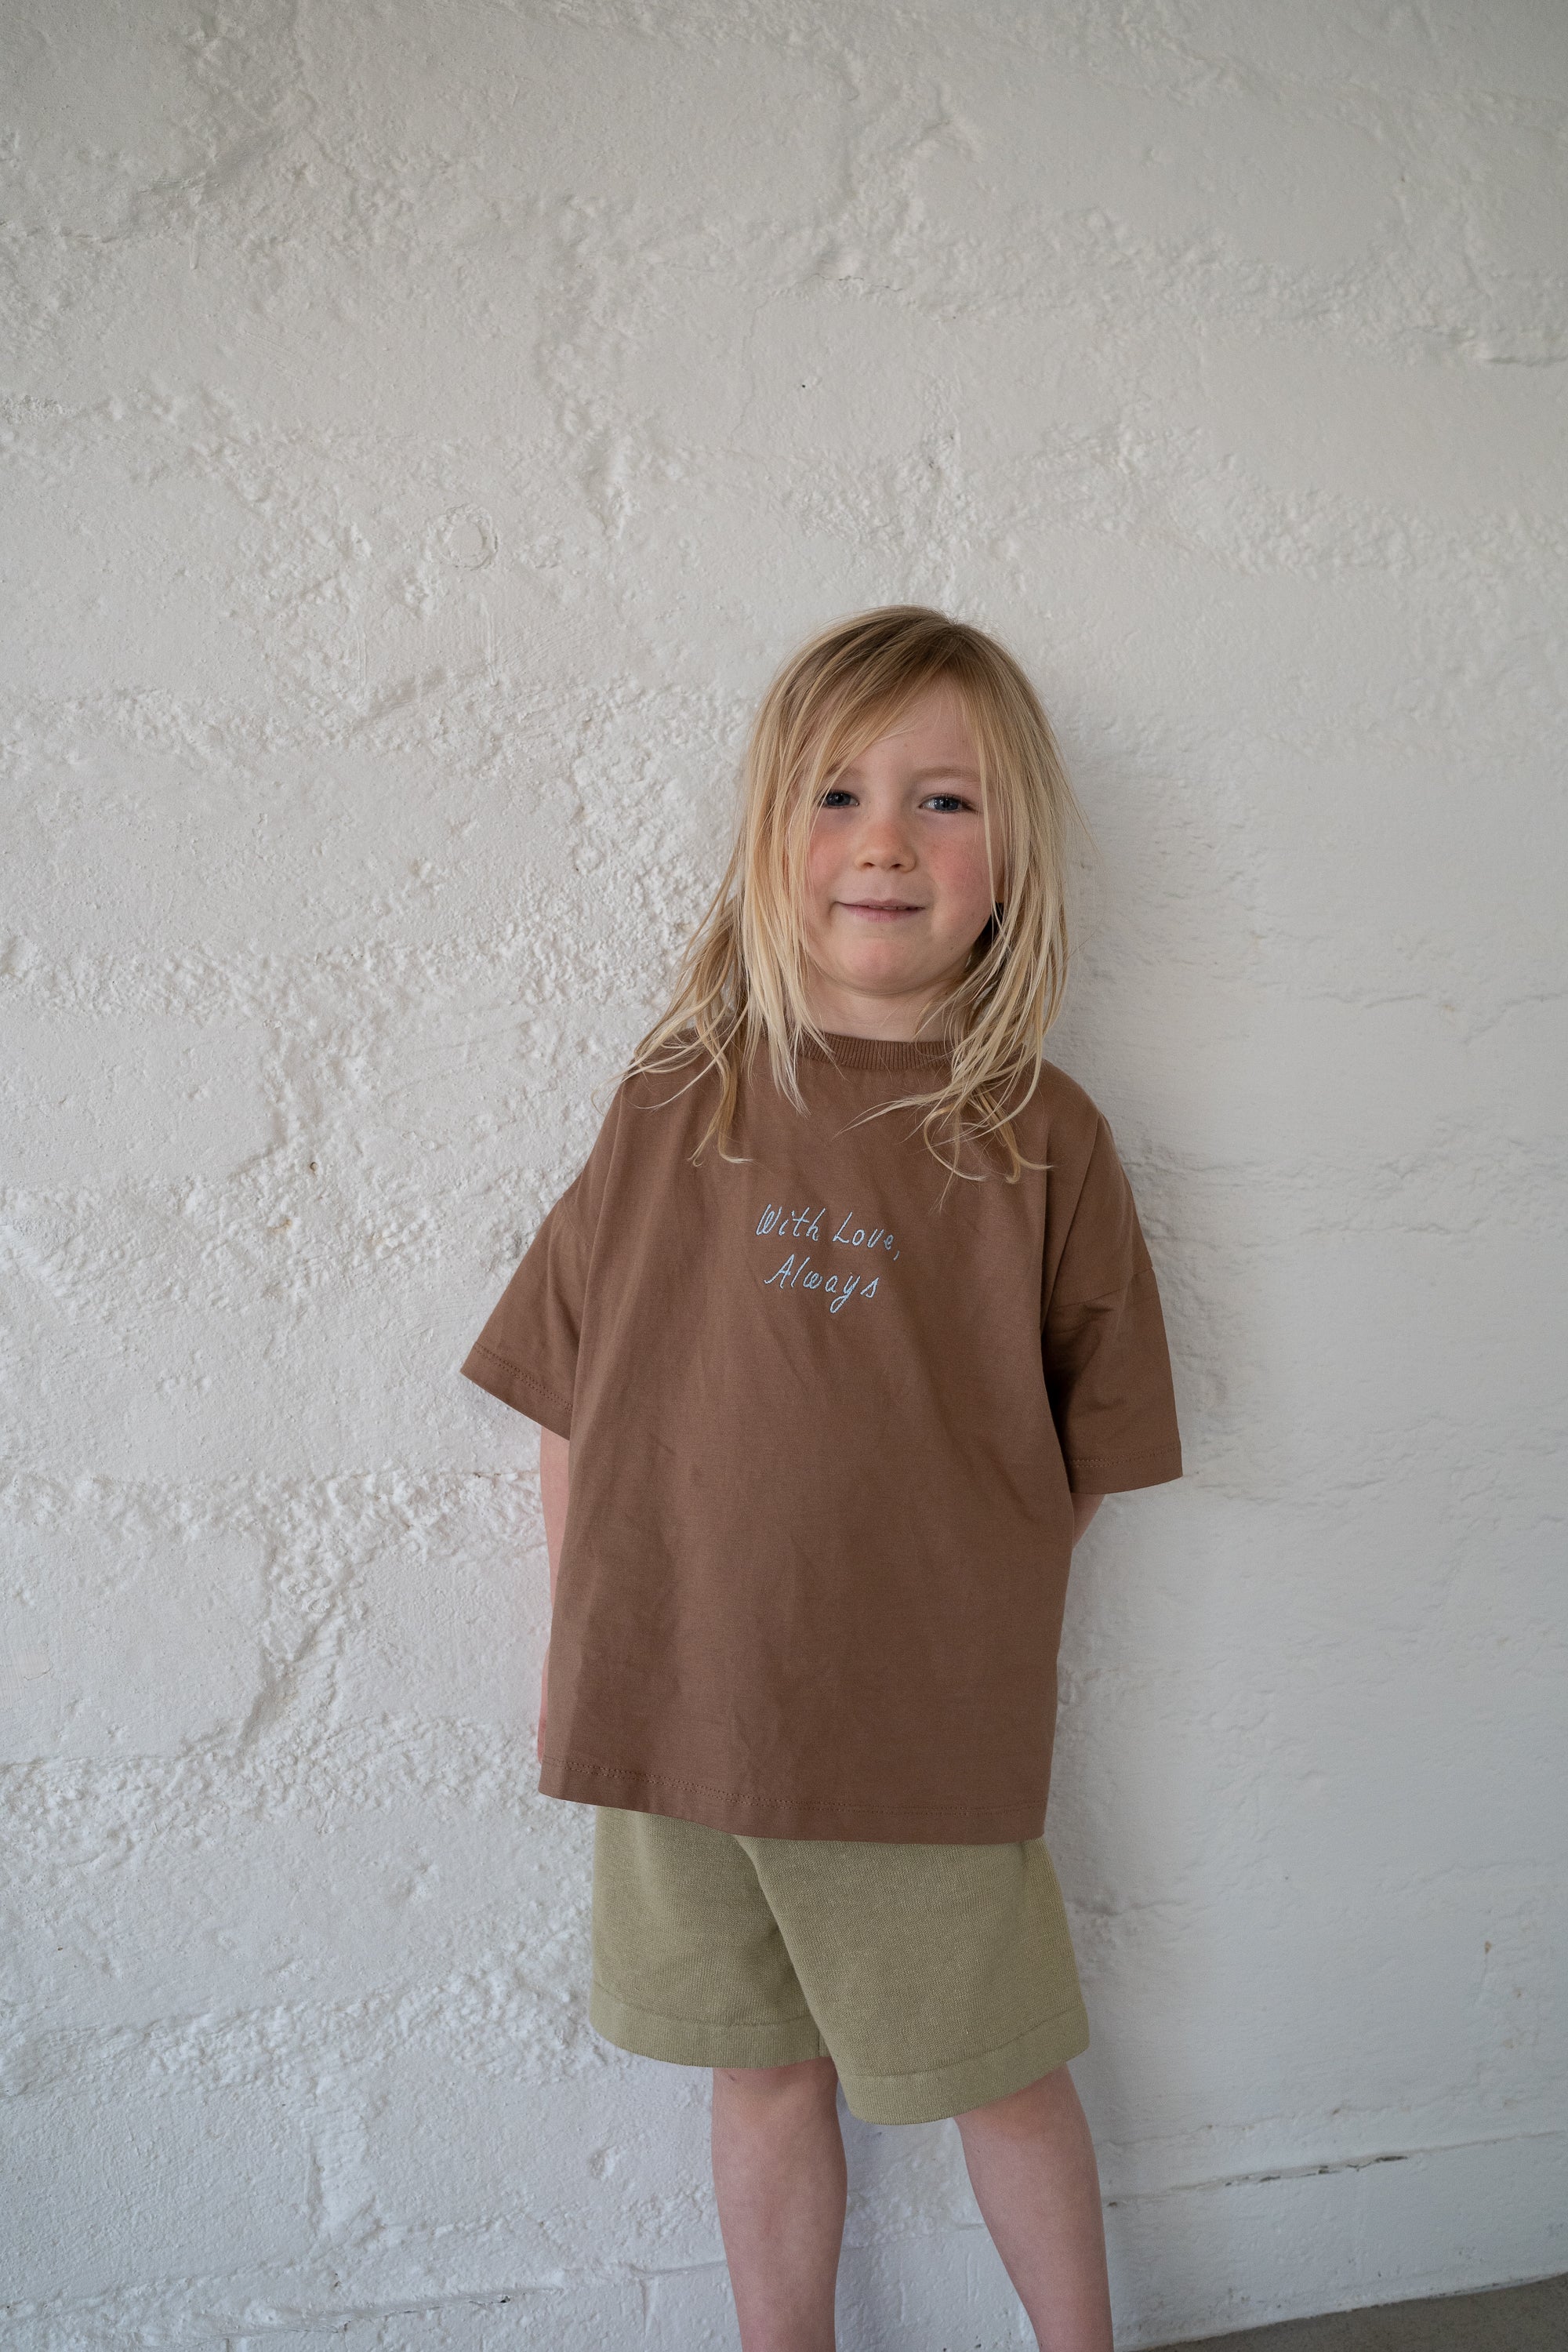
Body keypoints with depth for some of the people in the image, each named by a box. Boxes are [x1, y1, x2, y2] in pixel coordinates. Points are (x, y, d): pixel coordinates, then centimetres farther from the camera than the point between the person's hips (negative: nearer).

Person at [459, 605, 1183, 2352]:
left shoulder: (1040, 1140, -6)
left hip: (930, 1737, -1)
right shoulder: (675, 1101, -3)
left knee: (1001, 2078, 18)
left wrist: (970, 1633, -5)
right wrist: (579, 1657, 3)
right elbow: (572, 1407, 2)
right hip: (675, 1712, 2)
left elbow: (1091, 1454, 1)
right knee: (766, 2078, 20)